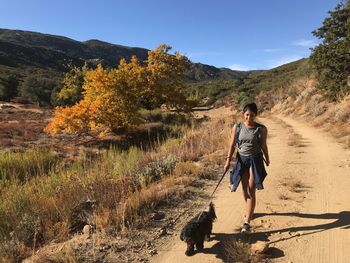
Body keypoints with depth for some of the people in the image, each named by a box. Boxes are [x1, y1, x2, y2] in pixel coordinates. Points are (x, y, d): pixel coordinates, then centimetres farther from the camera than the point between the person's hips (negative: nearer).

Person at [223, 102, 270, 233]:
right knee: (245, 189, 17)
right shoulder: (237, 127, -3)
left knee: (251, 191, -5)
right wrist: (228, 160, -5)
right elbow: (232, 145, 0)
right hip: (241, 159, 3)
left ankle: (247, 222, 2)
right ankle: (249, 211, 43)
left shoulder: (261, 129, -8)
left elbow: (263, 146, 4)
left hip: (255, 160, -3)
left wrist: (267, 160, 15)